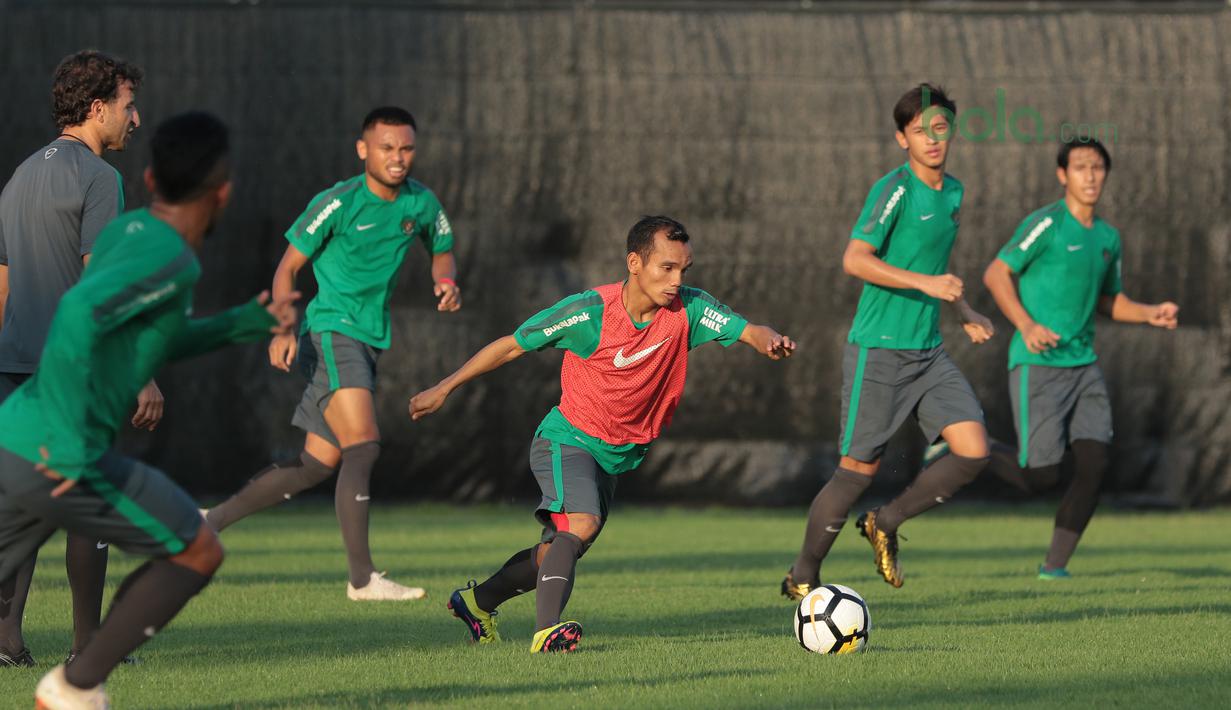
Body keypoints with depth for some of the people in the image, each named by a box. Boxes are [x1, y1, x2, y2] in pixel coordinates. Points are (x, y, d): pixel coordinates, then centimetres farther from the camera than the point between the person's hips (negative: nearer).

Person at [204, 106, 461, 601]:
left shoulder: (422, 204, 5)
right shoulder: (338, 204, -11)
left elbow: (442, 250, 22)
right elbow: (289, 266, -5)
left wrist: (446, 281, -2)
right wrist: (282, 329, -18)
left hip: (371, 339, 7)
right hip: (330, 331, -7)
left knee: (318, 464, 10)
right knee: (363, 446, -21)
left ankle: (212, 522, 24)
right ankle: (362, 579, -22)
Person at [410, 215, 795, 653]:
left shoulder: (687, 310, -12)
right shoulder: (589, 311, -21)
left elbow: (749, 332, -20)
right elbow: (511, 346, -11)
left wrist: (771, 342, -45)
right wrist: (444, 389, -7)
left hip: (618, 455, 6)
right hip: (568, 440, -6)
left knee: (561, 550, 16)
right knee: (581, 524, -31)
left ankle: (477, 602, 38)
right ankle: (546, 630, -39)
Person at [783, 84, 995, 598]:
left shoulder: (953, 192, 11)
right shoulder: (895, 189, -13)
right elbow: (855, 260, -21)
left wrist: (963, 313, 16)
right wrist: (926, 283, -26)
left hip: (929, 352, 7)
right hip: (878, 349, -7)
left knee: (973, 451, -7)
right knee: (858, 470, -2)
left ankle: (885, 525, 14)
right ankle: (802, 577, 15)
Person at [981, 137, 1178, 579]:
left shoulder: (1108, 238, 14)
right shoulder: (1046, 224, -9)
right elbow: (996, 274, -11)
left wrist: (1151, 314, 7)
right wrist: (1027, 326, -22)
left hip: (1083, 365, 7)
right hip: (1038, 364, -7)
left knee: (1093, 465, -7)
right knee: (1040, 477, -9)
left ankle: (1055, 567, 2)